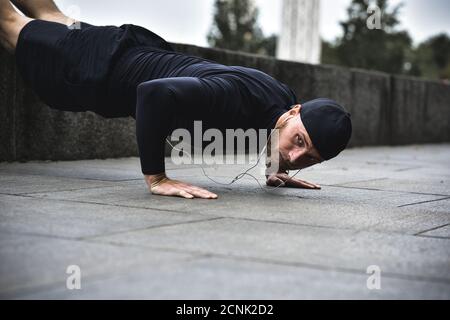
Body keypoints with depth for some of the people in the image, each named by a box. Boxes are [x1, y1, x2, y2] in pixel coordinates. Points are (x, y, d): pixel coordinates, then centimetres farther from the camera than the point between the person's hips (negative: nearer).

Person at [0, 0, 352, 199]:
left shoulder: (287, 101, -17)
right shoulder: (237, 97, -43)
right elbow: (154, 92, -53)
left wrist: (276, 169, -2)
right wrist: (156, 178, -47)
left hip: (147, 51, 7)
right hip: (104, 68, -7)